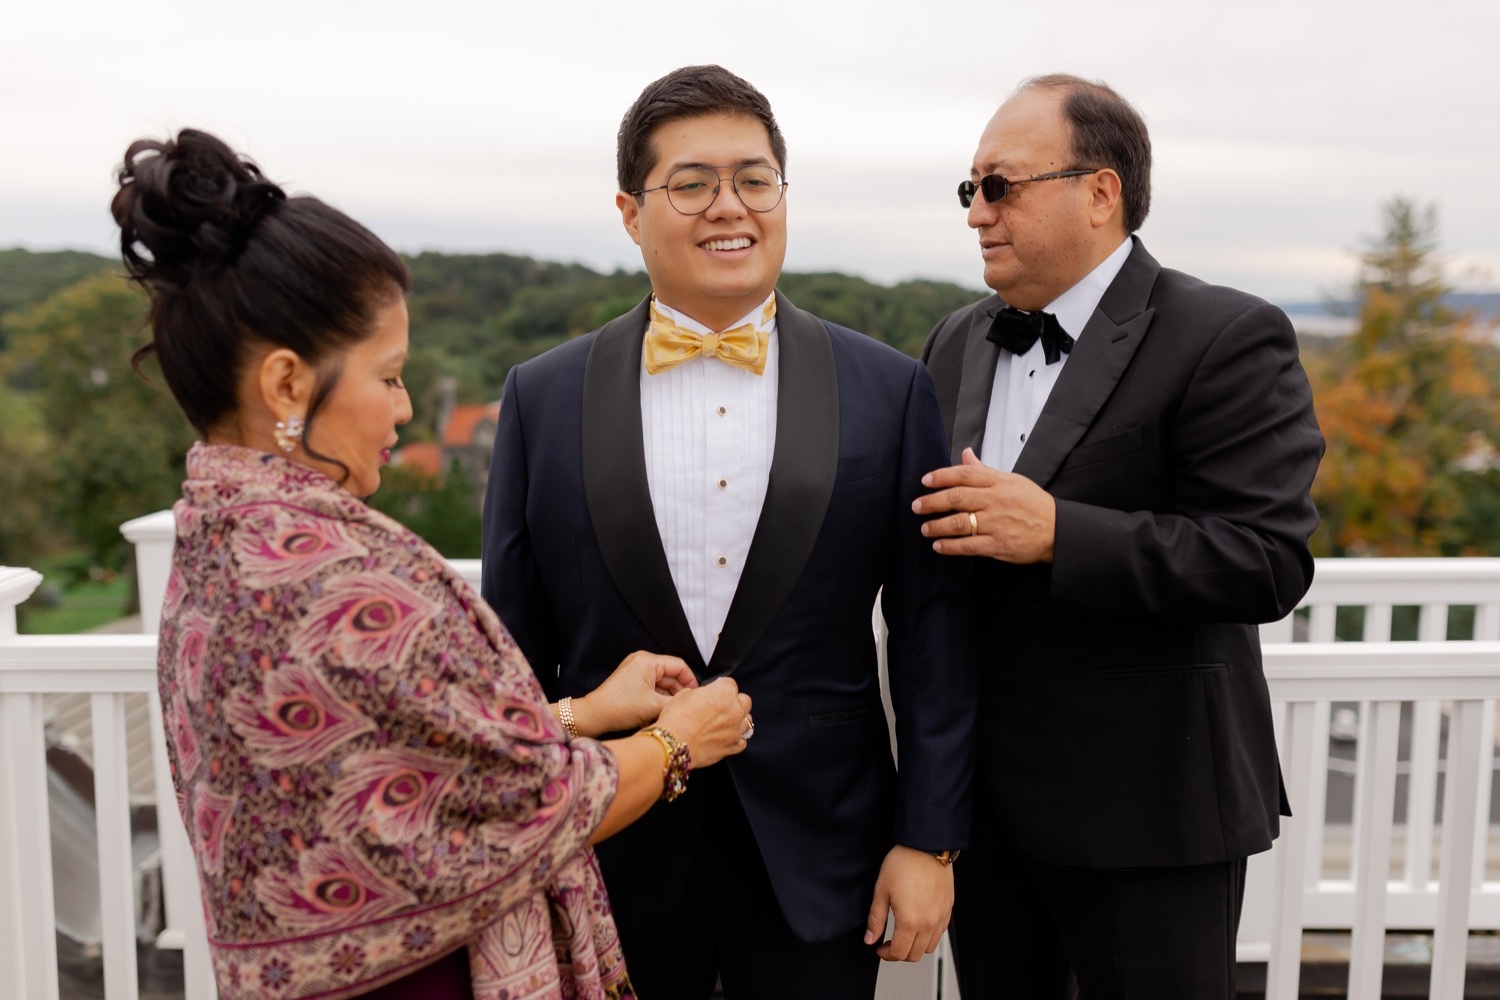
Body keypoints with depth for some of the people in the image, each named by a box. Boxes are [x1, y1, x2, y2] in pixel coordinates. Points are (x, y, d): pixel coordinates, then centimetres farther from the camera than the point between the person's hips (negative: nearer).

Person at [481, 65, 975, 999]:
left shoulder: (890, 389, -2)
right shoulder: (545, 397, -1)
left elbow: (932, 633, -1)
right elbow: (513, 650, 2)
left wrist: (930, 840, -3)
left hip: (819, 862, 0)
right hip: (612, 860, 1)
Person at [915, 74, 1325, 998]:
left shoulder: (1228, 340, -12)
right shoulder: (959, 342, 9)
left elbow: (1271, 559, -20)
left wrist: (1054, 533, -26)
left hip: (1149, 808, -6)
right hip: (983, 791, 6)